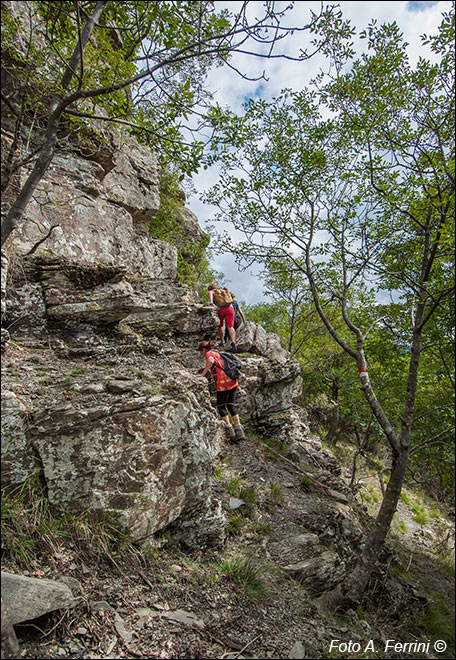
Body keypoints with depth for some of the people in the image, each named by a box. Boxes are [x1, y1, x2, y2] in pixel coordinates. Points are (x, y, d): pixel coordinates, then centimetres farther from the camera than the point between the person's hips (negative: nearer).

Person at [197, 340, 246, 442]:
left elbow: (210, 361, -23)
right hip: (233, 381, 8)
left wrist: (202, 374, -21)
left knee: (221, 406, 7)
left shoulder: (209, 354, 0)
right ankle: (239, 432, 9)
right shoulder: (218, 353, 25)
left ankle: (229, 429, 3)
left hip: (223, 383, -8)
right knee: (231, 405, 12)